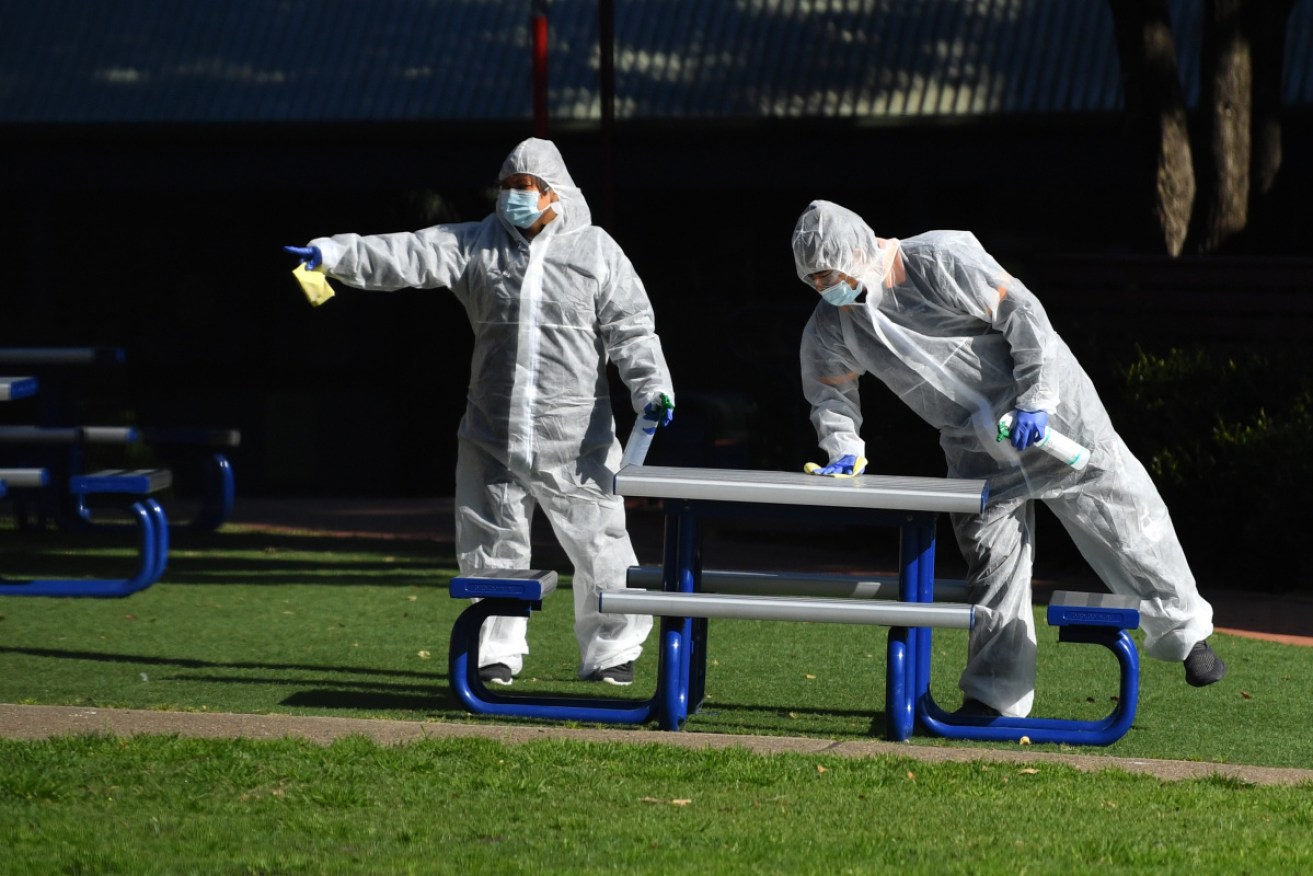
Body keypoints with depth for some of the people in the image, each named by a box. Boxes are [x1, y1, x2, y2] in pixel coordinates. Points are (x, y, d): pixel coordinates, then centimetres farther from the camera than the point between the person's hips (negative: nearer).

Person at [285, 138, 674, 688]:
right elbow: (408, 256, -6)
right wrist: (334, 255, -20)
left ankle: (611, 651, 13)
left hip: (574, 434, -3)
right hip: (494, 434, 3)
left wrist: (651, 389, -15)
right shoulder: (476, 245, 5)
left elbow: (631, 329, -1)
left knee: (598, 542, -1)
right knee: (492, 544, 8)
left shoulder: (595, 250, 1)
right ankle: (497, 653, 19)